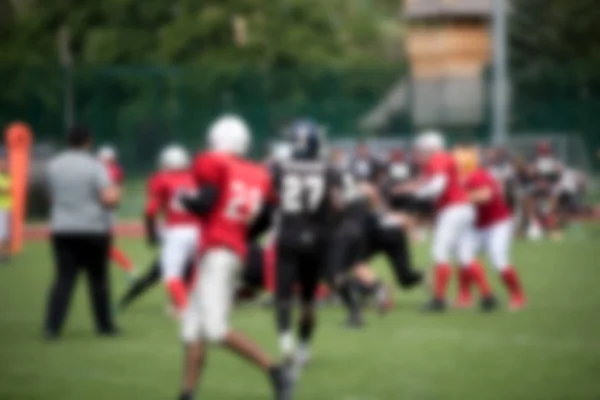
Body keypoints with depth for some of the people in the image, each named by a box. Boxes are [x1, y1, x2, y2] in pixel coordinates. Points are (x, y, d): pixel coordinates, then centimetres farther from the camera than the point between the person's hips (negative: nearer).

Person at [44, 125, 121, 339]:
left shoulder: (54, 166, 3)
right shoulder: (94, 166, -11)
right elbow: (109, 199, -20)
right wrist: (115, 193, 1)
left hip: (62, 231, 3)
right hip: (93, 229, -3)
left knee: (63, 279, 2)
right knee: (98, 279, 10)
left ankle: (52, 325, -10)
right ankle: (104, 325, 20)